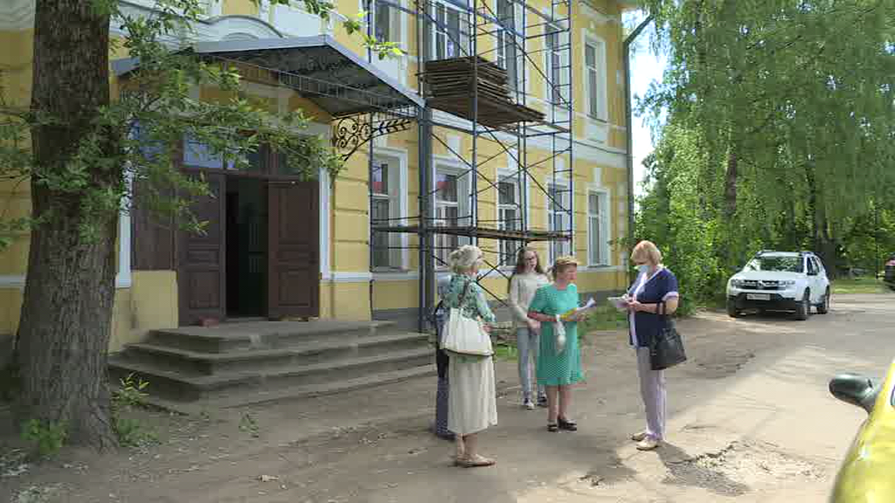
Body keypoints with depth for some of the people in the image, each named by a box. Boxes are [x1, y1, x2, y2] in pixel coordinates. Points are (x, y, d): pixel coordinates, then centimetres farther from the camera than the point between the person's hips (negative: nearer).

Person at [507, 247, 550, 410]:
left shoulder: (543, 278, 13)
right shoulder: (517, 278, 3)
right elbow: (512, 303, -3)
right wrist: (528, 320, -8)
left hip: (540, 324, 2)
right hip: (522, 323, -2)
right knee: (524, 359, 3)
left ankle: (542, 394, 9)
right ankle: (527, 396, 10)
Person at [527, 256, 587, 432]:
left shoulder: (573, 289, 6)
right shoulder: (545, 291, -13)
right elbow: (532, 313, -12)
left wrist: (579, 317, -4)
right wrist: (553, 319, -22)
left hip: (570, 339, 6)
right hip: (552, 339, -6)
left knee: (568, 377, 10)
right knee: (553, 377, 4)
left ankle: (563, 414, 23)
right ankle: (552, 416, 19)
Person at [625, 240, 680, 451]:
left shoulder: (665, 277, -12)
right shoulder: (642, 275, 14)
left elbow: (671, 306, -20)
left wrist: (641, 306, -18)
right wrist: (629, 303, 3)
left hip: (654, 340, -9)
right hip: (640, 339, 9)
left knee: (653, 386, -3)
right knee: (647, 386, 15)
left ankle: (656, 434, 7)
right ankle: (651, 428, 26)